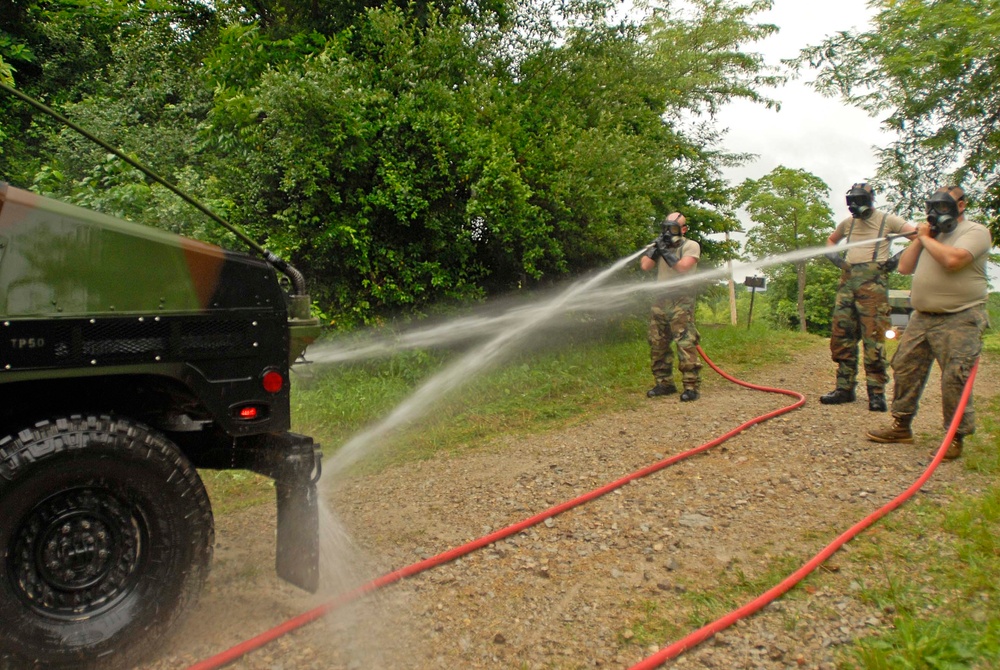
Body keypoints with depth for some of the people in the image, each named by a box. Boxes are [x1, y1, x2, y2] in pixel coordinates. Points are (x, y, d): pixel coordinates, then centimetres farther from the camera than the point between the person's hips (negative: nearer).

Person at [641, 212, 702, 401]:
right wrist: (655, 248, -4)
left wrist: (665, 252, -10)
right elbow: (645, 265, 3)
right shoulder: (661, 246, 17)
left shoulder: (691, 246, 2)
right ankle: (664, 383, 16)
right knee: (657, 344, 6)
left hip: (681, 300, -6)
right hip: (660, 300, 6)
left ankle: (691, 386, -10)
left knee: (686, 344, -11)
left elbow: (683, 267, -15)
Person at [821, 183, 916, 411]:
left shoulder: (887, 220, 5)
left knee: (873, 336, -10)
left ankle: (877, 392, -6)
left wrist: (898, 258, -10)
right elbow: (830, 241, 37)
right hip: (848, 279, 6)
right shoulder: (848, 223, 20)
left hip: (873, 281, -6)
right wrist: (835, 257, 17)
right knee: (841, 334, 3)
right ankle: (844, 388, 10)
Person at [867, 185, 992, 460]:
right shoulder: (933, 234, 20)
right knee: (905, 368, 7)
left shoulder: (975, 231, -4)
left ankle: (955, 438, 1)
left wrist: (927, 239, -8)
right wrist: (920, 238, 5)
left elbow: (952, 260, -23)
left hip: (958, 320, -8)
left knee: (955, 379, -10)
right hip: (922, 318, 8)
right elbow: (904, 267, 14)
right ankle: (901, 427, 17)